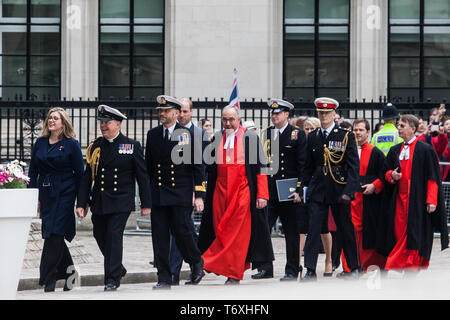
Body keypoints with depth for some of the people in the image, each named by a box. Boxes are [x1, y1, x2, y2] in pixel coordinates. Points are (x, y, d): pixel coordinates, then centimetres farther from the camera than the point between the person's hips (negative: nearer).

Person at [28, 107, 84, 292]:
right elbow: (33, 171, 13)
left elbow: (79, 173, -1)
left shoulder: (71, 144, -1)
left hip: (64, 194, -5)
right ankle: (68, 271, 24)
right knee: (54, 235, 8)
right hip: (45, 194, 5)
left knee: (54, 235, -10)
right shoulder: (40, 143, 12)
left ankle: (48, 279, -8)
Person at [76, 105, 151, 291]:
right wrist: (81, 203, 1)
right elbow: (87, 177, 8)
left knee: (114, 234, -13)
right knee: (100, 236, 10)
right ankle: (118, 269, 33)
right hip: (99, 203, 4)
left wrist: (146, 204, -2)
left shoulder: (132, 146, 0)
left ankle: (112, 279, -8)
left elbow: (142, 176, 1)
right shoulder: (95, 147, 8)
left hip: (121, 202, -4)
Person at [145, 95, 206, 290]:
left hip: (181, 194, -4)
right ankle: (164, 279, 6)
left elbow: (197, 166, -1)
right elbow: (148, 166, 15)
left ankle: (196, 263, 20)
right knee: (160, 237, 1)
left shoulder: (188, 135, -1)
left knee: (181, 232, -8)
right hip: (157, 195, 4)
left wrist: (199, 195, -7)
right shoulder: (153, 135, 10)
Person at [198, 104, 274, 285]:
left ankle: (234, 273, -1)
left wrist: (262, 194, -9)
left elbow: (260, 167, -2)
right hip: (220, 192, 4)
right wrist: (205, 194, 7)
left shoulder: (250, 138, 0)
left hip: (243, 192, -4)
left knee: (238, 233, -6)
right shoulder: (216, 139, 10)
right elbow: (210, 170, 13)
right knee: (221, 232, 2)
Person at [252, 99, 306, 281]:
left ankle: (292, 271, 10)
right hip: (268, 191, 4)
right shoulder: (265, 134, 11)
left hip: (289, 192, -4)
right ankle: (265, 268, 5)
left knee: (291, 234, 3)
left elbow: (303, 164, -4)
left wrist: (299, 190, -11)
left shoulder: (298, 135, 0)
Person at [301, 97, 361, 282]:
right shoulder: (312, 137, 9)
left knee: (345, 230, 7)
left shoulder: (346, 136, -3)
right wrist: (305, 187, 9)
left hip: (339, 190, -3)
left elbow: (354, 166, -7)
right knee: (313, 230, -7)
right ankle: (310, 271, -8)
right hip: (318, 190, 3)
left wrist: (349, 190, -15)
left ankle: (354, 268, 22)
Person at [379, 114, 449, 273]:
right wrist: (391, 175, -5)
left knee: (414, 235, -8)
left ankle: (413, 267, -6)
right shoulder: (395, 151, 14)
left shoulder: (425, 150, -3)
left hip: (417, 200, -5)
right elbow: (385, 171, 20)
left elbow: (432, 177, -5)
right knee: (399, 233, 0)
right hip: (399, 199, 5)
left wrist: (431, 200, -12)